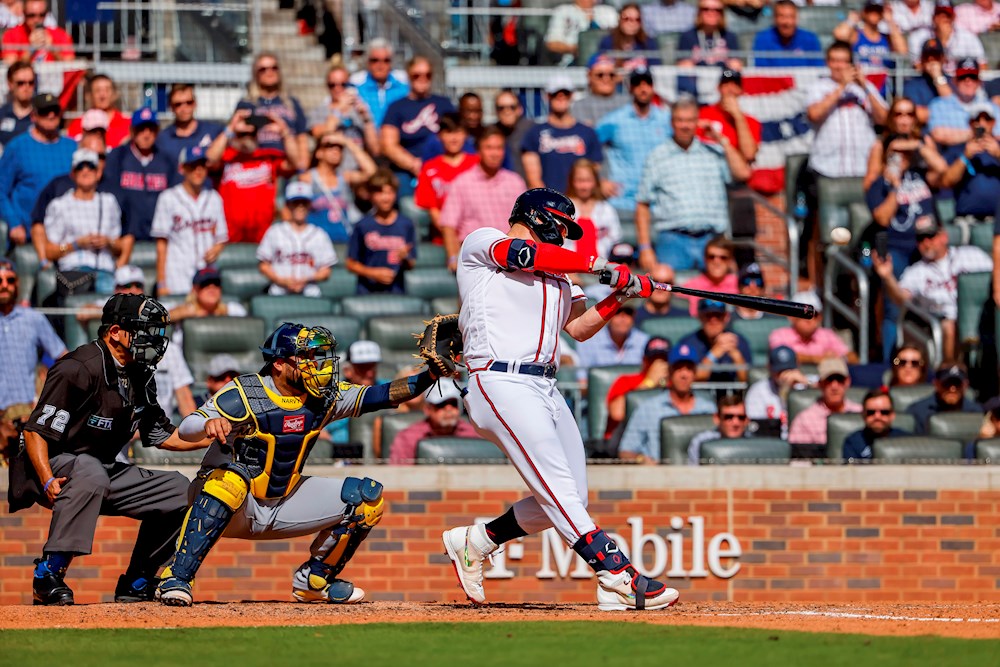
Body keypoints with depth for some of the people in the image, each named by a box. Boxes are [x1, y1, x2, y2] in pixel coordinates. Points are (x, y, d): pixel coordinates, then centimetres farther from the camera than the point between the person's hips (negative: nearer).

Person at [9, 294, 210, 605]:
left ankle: (135, 585, 9)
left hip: (104, 472, 9)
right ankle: (48, 575, -35)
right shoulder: (79, 369, -19)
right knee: (91, 473, -41)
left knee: (177, 489, 3)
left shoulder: (139, 376, 8)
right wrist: (48, 482, -34)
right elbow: (36, 430, -21)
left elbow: (162, 436, 15)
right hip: (53, 468, -9)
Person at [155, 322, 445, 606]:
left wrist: (428, 377, -20)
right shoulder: (244, 394, -18)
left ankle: (314, 578, 12)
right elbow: (186, 429, -27)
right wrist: (208, 423, -50)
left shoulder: (323, 398, -2)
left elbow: (379, 395, -7)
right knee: (231, 478, -41)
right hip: (229, 508, -6)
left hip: (282, 507, 6)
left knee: (368, 497, 0)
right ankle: (176, 579, -39)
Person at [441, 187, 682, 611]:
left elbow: (579, 328, 21)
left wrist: (620, 296, 5)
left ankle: (474, 542, 21)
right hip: (501, 382, -9)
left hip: (545, 390, 9)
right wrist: (598, 266, -6)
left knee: (570, 501, 5)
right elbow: (523, 254, -14)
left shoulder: (555, 277, 28)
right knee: (559, 491, -18)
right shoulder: (482, 242, 5)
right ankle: (619, 579, -28)